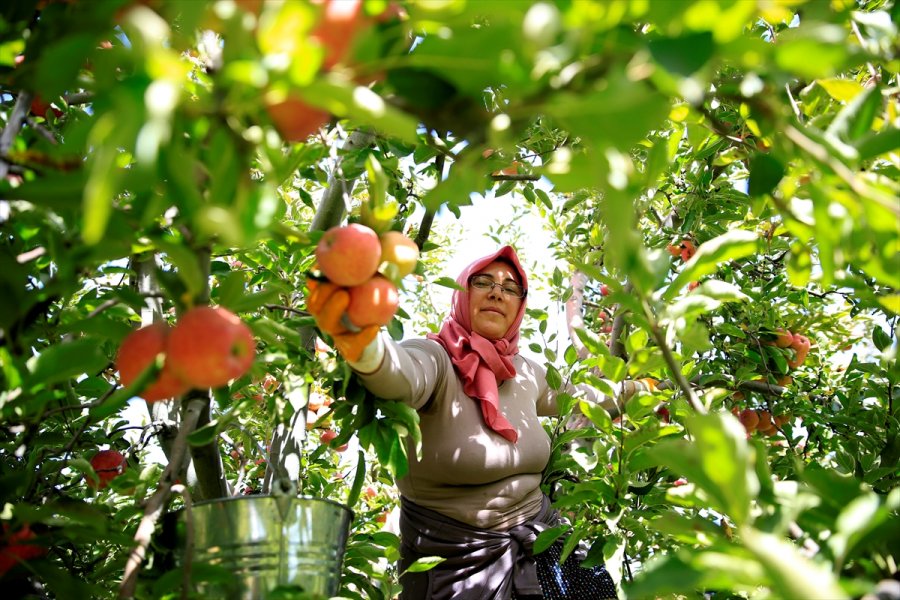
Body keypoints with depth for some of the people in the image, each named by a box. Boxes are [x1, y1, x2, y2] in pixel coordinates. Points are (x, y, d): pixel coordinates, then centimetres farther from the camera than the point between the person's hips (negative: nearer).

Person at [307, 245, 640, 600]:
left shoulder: (526, 372, 2)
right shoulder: (436, 358, -18)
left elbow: (570, 396, 23)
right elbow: (401, 374, -42)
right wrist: (365, 348, -63)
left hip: (536, 541, 6)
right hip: (455, 559, -6)